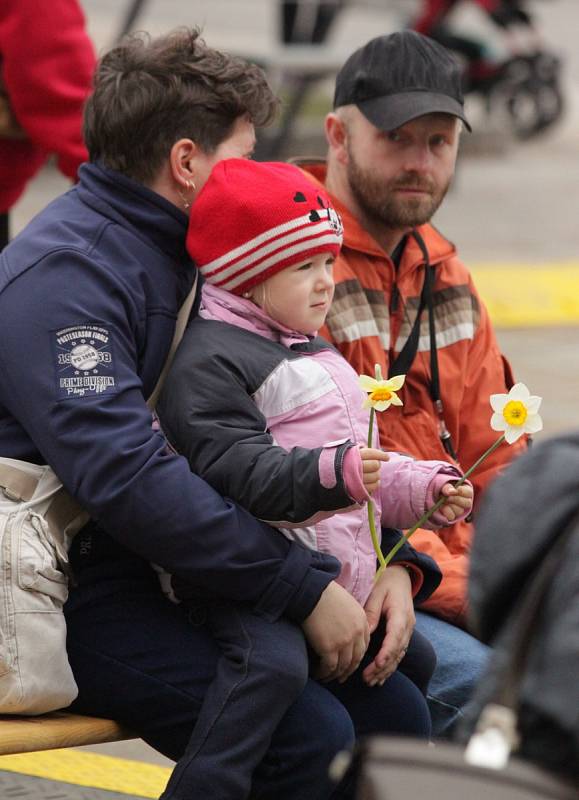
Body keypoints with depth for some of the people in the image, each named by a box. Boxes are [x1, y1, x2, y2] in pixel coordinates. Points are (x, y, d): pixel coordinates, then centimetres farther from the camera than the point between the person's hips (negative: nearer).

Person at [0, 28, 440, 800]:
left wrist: (387, 558, -2)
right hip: (69, 589, -9)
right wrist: (306, 589, -23)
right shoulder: (64, 272, -15)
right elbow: (126, 477, -26)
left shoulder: (189, 259, 16)